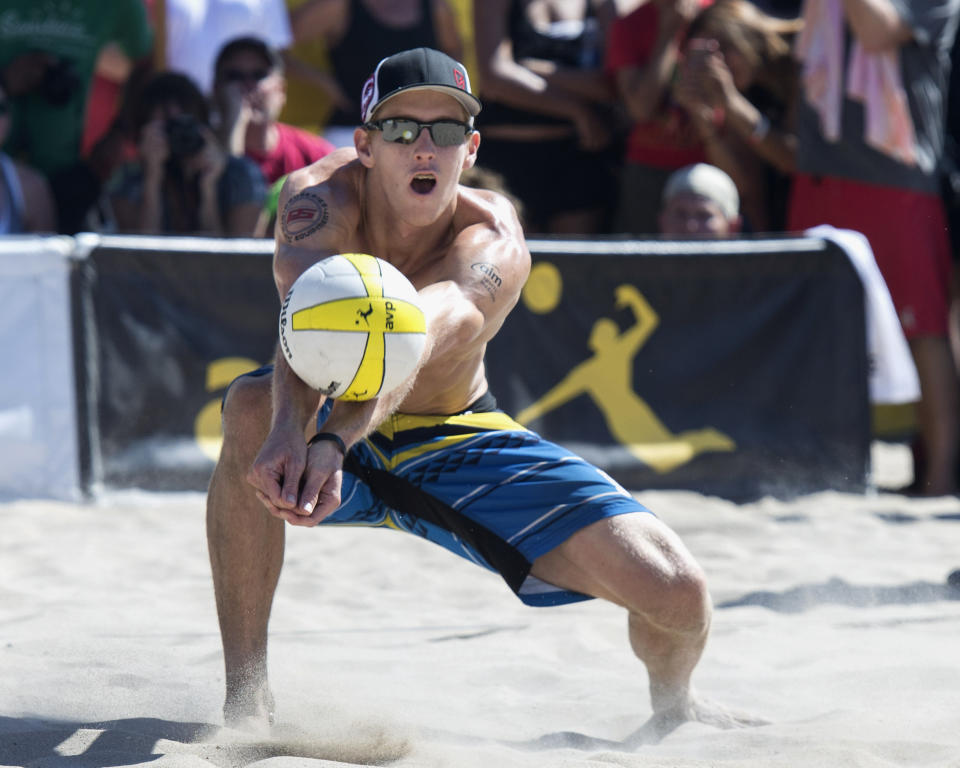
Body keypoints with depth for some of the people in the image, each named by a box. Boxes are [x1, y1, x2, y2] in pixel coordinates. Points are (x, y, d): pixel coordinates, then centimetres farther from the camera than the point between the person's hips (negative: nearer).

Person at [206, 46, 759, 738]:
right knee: (252, 409, -39)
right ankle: (246, 697, -26)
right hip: (347, 441, -1)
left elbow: (421, 337, -49)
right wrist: (291, 429, -70)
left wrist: (334, 438, -69)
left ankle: (672, 705, 27)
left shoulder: (492, 242, -27)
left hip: (455, 443, 1)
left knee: (680, 596, -15)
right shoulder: (323, 197, -26)